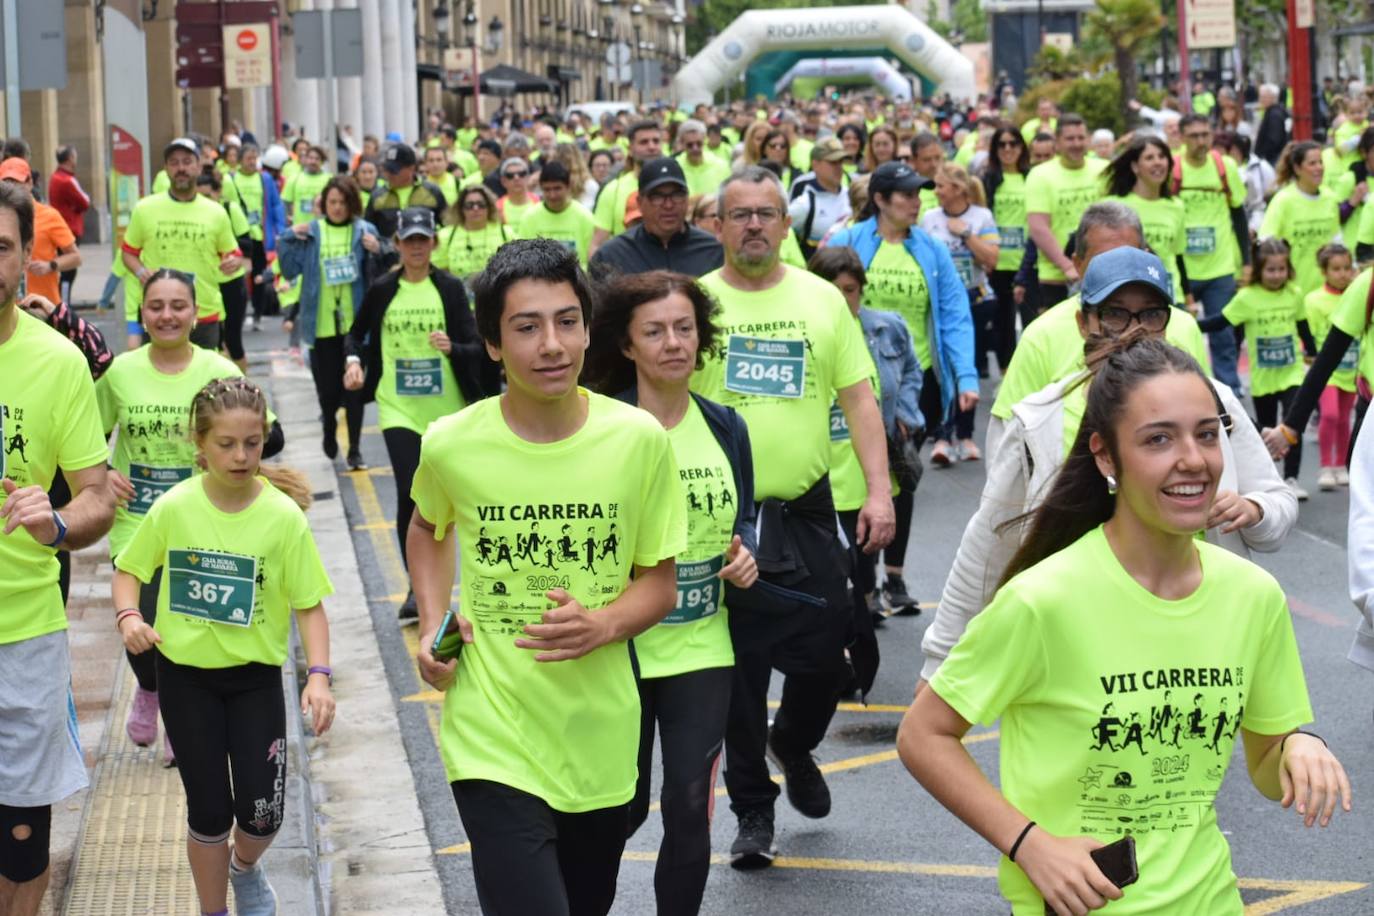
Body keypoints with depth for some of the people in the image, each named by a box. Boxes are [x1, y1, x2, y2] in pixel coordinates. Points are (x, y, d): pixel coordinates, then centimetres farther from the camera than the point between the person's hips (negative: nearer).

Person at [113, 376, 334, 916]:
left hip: (255, 676, 0)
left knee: (262, 811, 0)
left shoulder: (284, 515, -13)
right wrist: (128, 617, -14)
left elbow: (309, 604, -8)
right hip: (186, 674, 0)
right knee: (209, 810, 5)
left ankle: (246, 868, 36)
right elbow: (129, 570, 5)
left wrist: (318, 675, -19)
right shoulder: (174, 508, -10)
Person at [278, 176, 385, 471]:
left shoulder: (364, 231, 0)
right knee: (327, 388, 7)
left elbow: (381, 275, 1)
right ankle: (329, 431, 36)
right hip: (321, 323, 1)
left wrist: (378, 251, -17)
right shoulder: (310, 233, 3)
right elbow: (290, 271, 3)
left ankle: (355, 449, 10)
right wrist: (289, 240, -8)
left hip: (355, 322, -1)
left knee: (354, 388, 1)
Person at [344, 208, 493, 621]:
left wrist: (452, 348, -25)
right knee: (410, 493, -14)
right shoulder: (381, 290, 1)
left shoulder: (451, 288, -2)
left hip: (446, 409, 1)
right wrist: (353, 360, -5)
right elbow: (356, 334, 15)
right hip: (399, 407, -1)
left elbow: (475, 347, -4)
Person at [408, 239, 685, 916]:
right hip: (495, 739, -2)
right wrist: (432, 621, 0)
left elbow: (659, 585, 1)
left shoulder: (640, 440, -9)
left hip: (601, 736, 2)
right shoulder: (451, 445, -9)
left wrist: (602, 625, -19)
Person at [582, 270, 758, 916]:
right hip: (620, 650, -3)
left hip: (702, 650, 3)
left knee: (690, 811, 2)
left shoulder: (725, 428, 3)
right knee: (621, 808, 8)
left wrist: (744, 555, -6)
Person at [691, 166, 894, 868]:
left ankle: (792, 743, 35)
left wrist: (879, 491, -5)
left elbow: (858, 399, 5)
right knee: (738, 669, 3)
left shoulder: (822, 300, 6)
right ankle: (752, 809, 17)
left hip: (806, 513, 2)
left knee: (824, 655, 3)